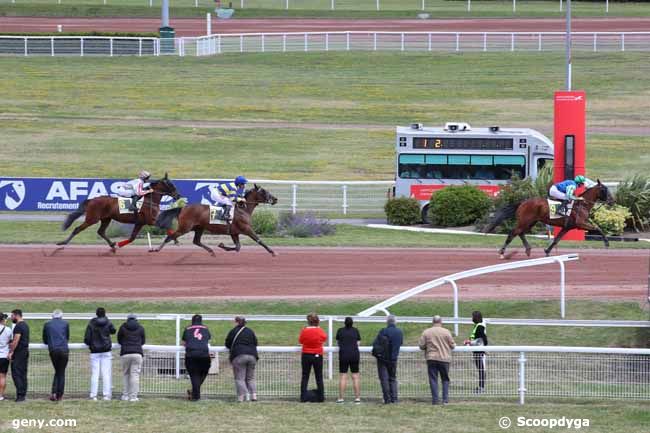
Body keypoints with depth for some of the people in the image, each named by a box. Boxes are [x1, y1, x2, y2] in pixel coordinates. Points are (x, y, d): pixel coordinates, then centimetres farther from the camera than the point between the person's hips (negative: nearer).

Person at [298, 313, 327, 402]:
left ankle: (303, 397, 1)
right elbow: (325, 337, 10)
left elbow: (300, 341, 5)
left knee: (305, 377, 6)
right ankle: (321, 397, 9)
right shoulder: (320, 331, -11)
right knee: (319, 377, 8)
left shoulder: (304, 331, -11)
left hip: (306, 355, 0)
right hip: (318, 356, 0)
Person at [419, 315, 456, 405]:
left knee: (433, 379, 3)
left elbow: (421, 345, -1)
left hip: (431, 358, 0)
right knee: (445, 379, 10)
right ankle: (445, 399, 3)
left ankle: (435, 399, -2)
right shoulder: (446, 332, -4)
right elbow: (452, 345, -1)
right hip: (444, 358, 0)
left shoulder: (426, 332, 0)